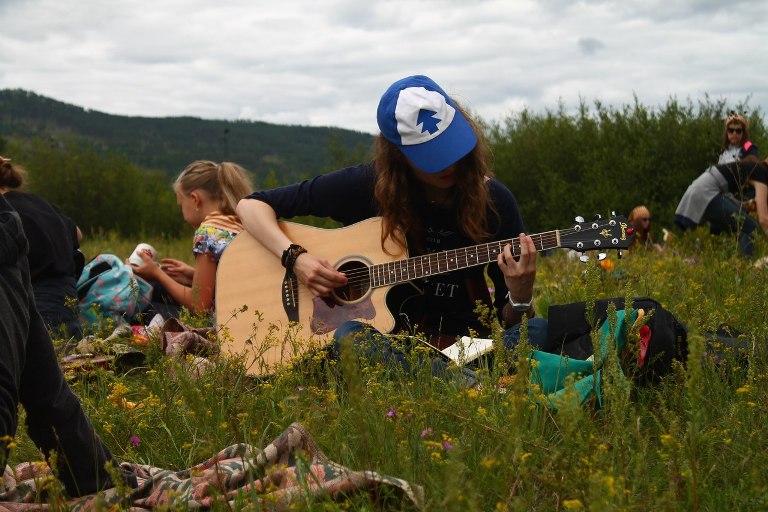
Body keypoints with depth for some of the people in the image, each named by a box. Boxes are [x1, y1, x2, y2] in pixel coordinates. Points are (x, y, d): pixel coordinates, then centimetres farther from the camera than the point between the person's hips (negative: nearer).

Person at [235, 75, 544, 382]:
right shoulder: (368, 186, -6)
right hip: (385, 342, 1)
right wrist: (296, 257, -15)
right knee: (351, 336, -38)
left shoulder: (493, 201, -2)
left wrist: (521, 296, -20)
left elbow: (510, 323, 3)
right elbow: (252, 205, 1)